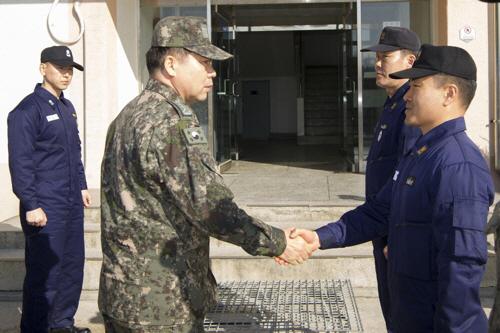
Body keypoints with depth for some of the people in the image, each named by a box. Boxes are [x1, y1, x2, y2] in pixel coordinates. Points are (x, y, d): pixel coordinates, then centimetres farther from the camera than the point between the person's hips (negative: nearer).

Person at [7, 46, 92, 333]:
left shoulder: (67, 107, 15)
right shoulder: (28, 110, -11)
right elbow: (20, 162, -15)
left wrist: (81, 186, 20)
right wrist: (31, 205, -18)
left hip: (72, 204, 8)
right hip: (46, 208, -8)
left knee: (73, 266, 13)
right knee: (45, 273, -4)